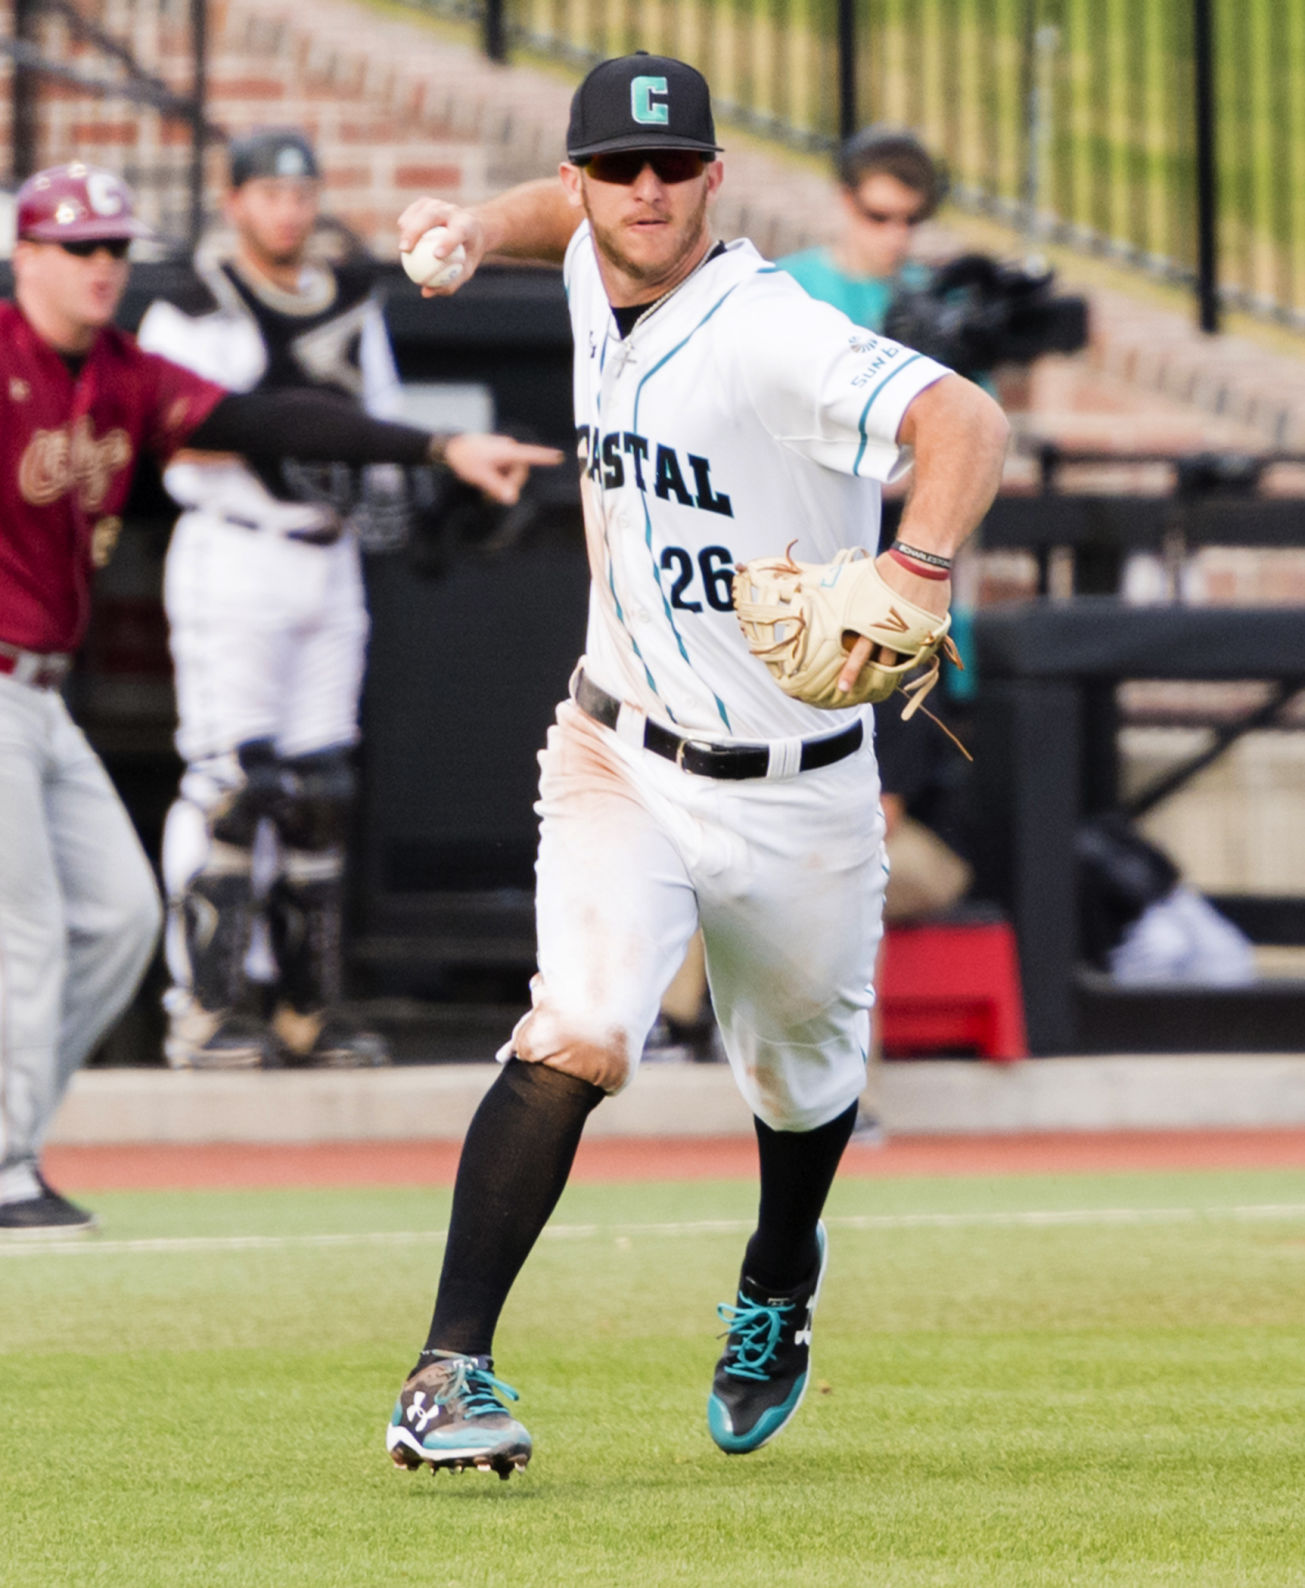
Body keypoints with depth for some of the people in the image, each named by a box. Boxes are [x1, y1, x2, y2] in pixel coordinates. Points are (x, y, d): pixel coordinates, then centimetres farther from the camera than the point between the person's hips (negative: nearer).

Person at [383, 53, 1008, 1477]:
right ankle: (449, 1369, -22)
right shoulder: (596, 281, -2)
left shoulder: (767, 332, -23)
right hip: (623, 758, 3)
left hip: (795, 796, -3)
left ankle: (778, 1280, 52)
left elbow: (965, 422, -37)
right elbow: (571, 211, 24)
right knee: (583, 1031, -21)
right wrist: (480, 228, 3)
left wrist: (917, 573, -54)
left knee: (801, 1079, 19)